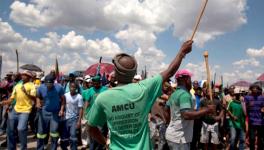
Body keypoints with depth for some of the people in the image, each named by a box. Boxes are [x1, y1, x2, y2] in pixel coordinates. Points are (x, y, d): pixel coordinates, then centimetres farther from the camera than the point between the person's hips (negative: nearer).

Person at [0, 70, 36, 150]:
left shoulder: (31, 85, -4)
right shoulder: (17, 86, 15)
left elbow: (34, 98, -15)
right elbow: (11, 99, 13)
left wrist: (26, 92, -28)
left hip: (25, 111, -7)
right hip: (15, 109, 7)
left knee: (21, 129, -18)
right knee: (10, 129, 13)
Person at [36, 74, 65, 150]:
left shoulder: (59, 87, -16)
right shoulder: (41, 87, -11)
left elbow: (63, 99, -4)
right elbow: (38, 97, 8)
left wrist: (62, 109, -11)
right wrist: (38, 103, -12)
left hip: (55, 112, -2)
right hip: (44, 111, 2)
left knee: (54, 131, -5)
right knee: (41, 131, 11)